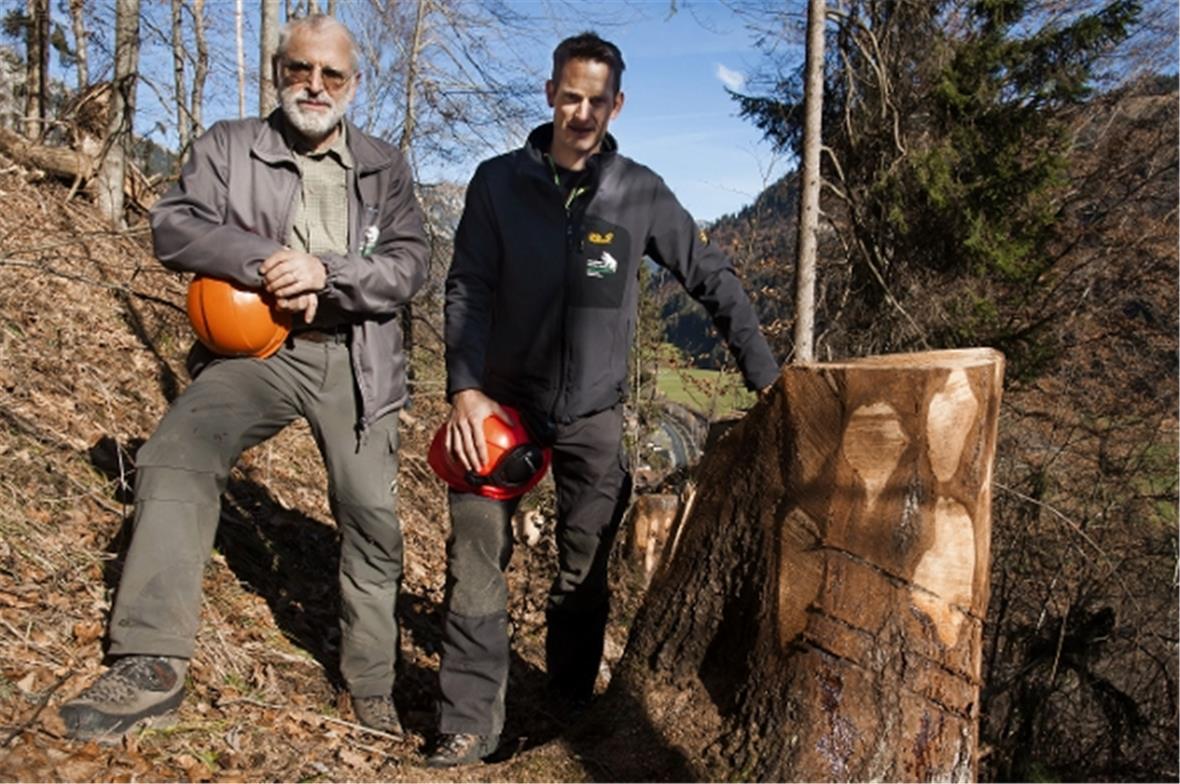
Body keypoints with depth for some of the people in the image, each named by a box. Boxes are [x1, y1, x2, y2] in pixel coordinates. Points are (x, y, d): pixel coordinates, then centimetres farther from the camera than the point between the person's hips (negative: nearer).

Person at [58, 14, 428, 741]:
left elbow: (411, 266, -4)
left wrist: (324, 271, -20)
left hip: (354, 360, 1)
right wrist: (265, 263, -20)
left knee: (372, 519, 3)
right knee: (174, 458, -25)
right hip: (258, 349, 0)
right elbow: (173, 226, -6)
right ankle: (154, 663, -15)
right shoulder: (229, 145, 6)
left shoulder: (385, 166, 7)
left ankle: (375, 688, 22)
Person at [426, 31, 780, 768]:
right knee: (477, 561, -3)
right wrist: (466, 388, -16)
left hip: (594, 411, 0)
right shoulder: (499, 181, -3)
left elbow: (714, 278, 2)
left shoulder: (641, 193, -3)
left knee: (585, 573, 10)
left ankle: (573, 709, 30)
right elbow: (468, 290, -4)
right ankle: (471, 721, 10)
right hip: (503, 401, 0)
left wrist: (766, 374, -1)